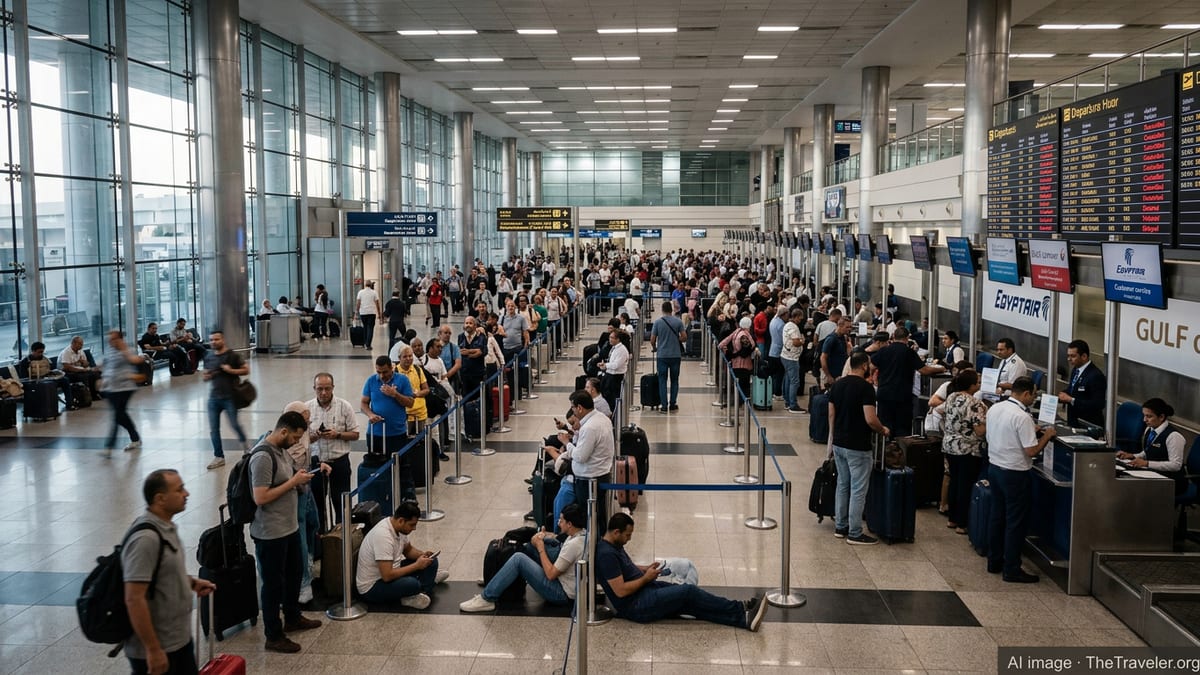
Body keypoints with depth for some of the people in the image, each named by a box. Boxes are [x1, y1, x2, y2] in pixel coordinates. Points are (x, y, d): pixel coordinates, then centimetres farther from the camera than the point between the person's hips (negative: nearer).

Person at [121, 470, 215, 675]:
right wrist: (153, 650, -24)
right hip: (157, 650, -9)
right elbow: (134, 599, -26)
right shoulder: (146, 538, -24)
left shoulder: (166, 526, 5)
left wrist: (191, 582, 7)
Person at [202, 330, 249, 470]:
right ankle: (219, 457, 12)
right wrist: (207, 376, -3)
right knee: (213, 429, 3)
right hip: (214, 397, 5)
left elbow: (246, 370, -5)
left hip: (230, 397, -4)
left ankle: (243, 442, 29)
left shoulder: (232, 355, -6)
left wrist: (231, 370, -17)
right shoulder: (208, 357, 9)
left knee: (234, 424, -1)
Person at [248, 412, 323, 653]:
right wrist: (293, 482, -22)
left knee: (294, 574, 24)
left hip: (290, 527, 10)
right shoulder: (262, 456, -24)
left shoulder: (281, 449, 6)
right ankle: (273, 637, 16)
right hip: (271, 533, -10)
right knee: (273, 583, 4)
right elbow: (260, 497, -27)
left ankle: (293, 618, 44)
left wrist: (298, 477, 5)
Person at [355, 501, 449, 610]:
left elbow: (408, 550, 16)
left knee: (431, 561, 5)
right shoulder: (383, 536, -31)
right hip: (371, 588, -10)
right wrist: (417, 565, -25)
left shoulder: (398, 526, -3)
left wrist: (422, 555, -5)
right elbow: (387, 576, -34)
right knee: (412, 584, -35)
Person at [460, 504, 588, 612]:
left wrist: (540, 548, -13)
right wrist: (547, 536, 2)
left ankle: (487, 599, -10)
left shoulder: (573, 545, -27)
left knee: (518, 559, -16)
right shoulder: (582, 534, 1)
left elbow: (551, 574, -23)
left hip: (562, 594, -10)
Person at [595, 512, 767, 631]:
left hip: (647, 591, 10)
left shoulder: (614, 545, 11)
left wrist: (646, 568, 11)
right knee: (689, 592, -18)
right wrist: (645, 578, -12)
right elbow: (621, 591, -24)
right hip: (637, 607, -10)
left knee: (690, 602, -7)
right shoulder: (606, 554, -21)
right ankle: (741, 610, -12)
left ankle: (743, 619, -18)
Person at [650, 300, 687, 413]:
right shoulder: (678, 321, -3)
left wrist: (654, 348, 17)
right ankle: (673, 405, 13)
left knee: (662, 380, 4)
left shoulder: (657, 322, -5)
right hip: (675, 355, 1)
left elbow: (652, 340, -3)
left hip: (662, 355, -1)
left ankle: (664, 406, 0)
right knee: (674, 380, 11)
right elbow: (684, 338, -4)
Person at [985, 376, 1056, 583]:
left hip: (994, 467, 8)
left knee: (997, 517, 17)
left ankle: (994, 562, 27)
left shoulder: (994, 409, 4)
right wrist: (1046, 436, -4)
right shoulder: (1022, 417, -21)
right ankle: (1012, 570, 7)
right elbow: (1031, 450, -21)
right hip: (1015, 473, -8)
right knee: (1016, 523, 1)